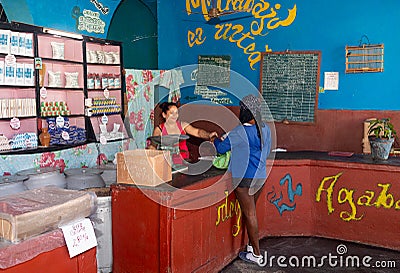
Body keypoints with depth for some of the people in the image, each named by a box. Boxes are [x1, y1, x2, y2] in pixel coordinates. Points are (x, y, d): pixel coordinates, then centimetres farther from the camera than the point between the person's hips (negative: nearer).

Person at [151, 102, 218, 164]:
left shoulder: (183, 125, 8)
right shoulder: (159, 129, 4)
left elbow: (197, 132, -7)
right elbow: (153, 147, 5)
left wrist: (209, 135, -25)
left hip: (183, 160, 2)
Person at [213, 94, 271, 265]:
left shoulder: (239, 132, -17)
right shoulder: (265, 129, 2)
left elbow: (221, 148, -4)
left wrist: (216, 140, 17)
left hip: (244, 177, -6)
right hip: (260, 176, 7)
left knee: (249, 214, 1)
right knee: (250, 211, 19)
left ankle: (256, 255, 10)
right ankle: (251, 245, 30)